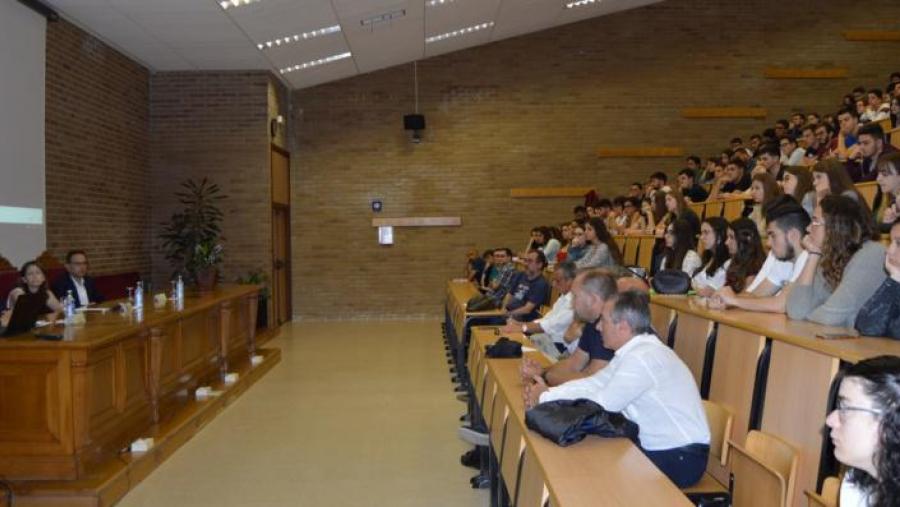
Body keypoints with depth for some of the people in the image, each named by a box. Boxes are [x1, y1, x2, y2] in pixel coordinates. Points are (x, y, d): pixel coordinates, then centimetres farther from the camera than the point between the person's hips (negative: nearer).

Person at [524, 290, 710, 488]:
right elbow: (595, 383, 5)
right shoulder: (633, 350, 3)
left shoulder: (643, 358, -27)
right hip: (657, 446, 8)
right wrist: (548, 392, -8)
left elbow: (601, 405, -25)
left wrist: (545, 398, -14)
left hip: (679, 458, -8)